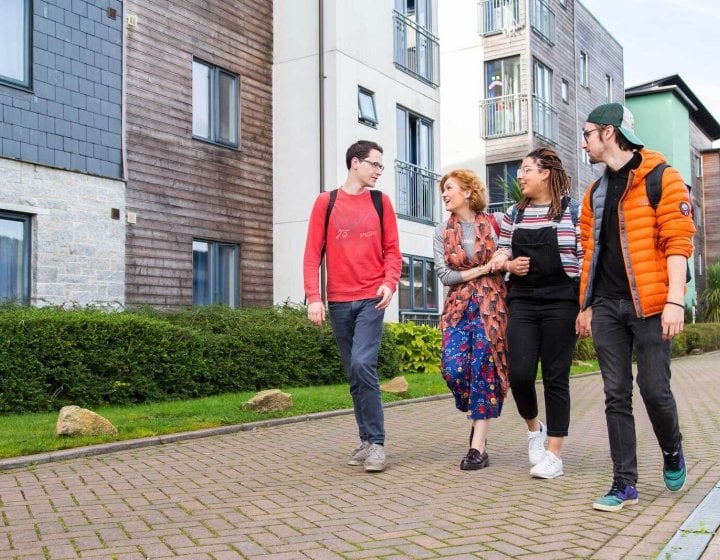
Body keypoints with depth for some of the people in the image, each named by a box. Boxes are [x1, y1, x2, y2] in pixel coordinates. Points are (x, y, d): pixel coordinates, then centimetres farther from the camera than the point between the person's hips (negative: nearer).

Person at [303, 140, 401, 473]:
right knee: (354, 374, 7)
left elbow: (392, 249, 6)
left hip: (371, 299, -1)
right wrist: (313, 297, -8)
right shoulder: (326, 202, 6)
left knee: (363, 364, -17)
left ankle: (376, 442, -7)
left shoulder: (381, 202, 8)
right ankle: (367, 441, 19)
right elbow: (312, 253, 2)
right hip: (338, 302, 2)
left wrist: (390, 283, -11)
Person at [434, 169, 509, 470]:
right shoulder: (442, 231, 8)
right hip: (458, 306, 3)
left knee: (483, 368, -5)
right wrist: (481, 269, -8)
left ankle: (478, 446, 0)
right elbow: (443, 274, -1)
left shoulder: (492, 224, 2)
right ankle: (478, 415, 20)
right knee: (453, 368, -11)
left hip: (490, 304, -2)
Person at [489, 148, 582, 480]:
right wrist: (508, 264, -5)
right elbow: (500, 253, 18)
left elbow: (586, 258, -4)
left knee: (555, 377, 1)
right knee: (519, 374, -5)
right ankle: (534, 428, 25)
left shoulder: (573, 211, -1)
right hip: (522, 301, 4)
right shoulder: (514, 214, 11)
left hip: (561, 301, -3)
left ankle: (554, 454, 10)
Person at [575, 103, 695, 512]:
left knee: (654, 387, -2)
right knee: (617, 395, 4)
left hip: (649, 303, -5)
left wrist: (675, 300, -18)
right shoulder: (595, 193, 15)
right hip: (607, 306, 5)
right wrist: (587, 306, 17)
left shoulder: (661, 179, -3)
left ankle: (672, 452, 29)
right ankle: (625, 484, 10)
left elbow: (678, 241, -10)